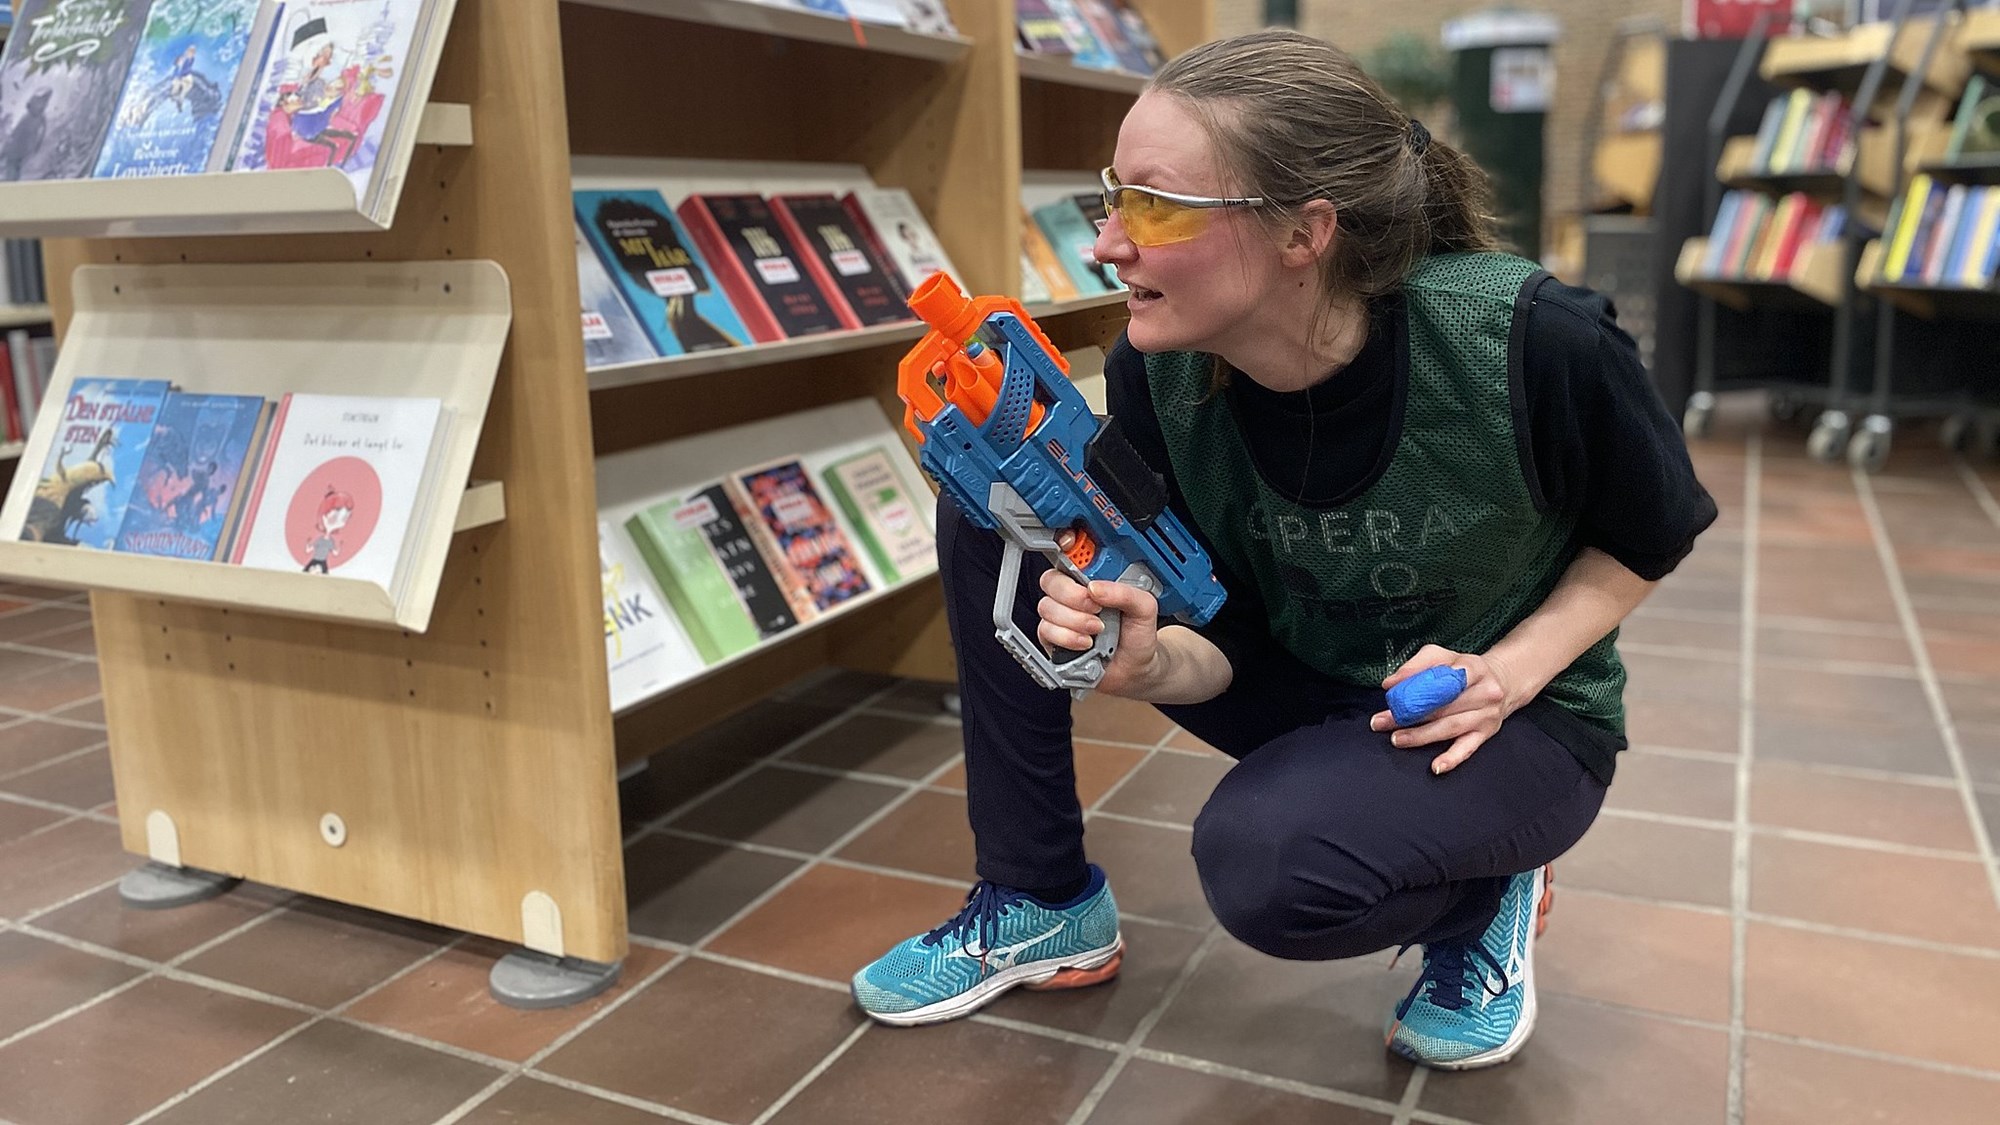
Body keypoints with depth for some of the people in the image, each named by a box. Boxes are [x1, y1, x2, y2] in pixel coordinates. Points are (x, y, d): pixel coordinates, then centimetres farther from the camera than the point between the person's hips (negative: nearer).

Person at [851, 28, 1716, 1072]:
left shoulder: (1529, 341, -28)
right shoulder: (1156, 374, -17)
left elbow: (1652, 533, -8)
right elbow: (1227, 643, -9)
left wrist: (1514, 668, -22)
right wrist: (1152, 664, -31)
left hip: (1512, 718, -4)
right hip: (1309, 692, 5)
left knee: (1266, 859, -37)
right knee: (993, 505, -10)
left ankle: (1485, 892, 0)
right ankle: (1040, 903, 2)